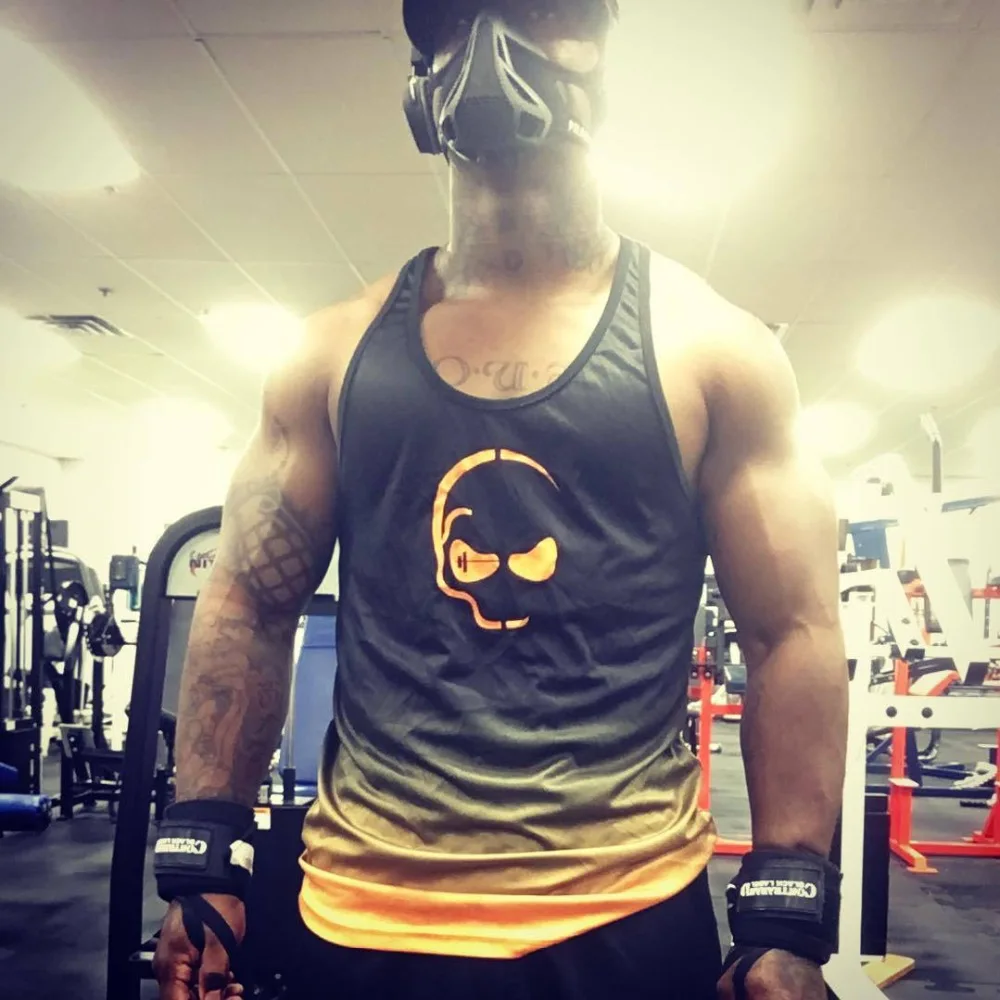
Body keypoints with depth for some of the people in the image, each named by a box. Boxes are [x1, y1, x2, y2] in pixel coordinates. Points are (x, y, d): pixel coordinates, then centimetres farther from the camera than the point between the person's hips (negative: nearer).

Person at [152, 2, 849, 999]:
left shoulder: (711, 347, -1)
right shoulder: (335, 352, 4)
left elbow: (794, 632, -2)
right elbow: (248, 607, 7)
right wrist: (202, 857, 2)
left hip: (626, 920, -1)